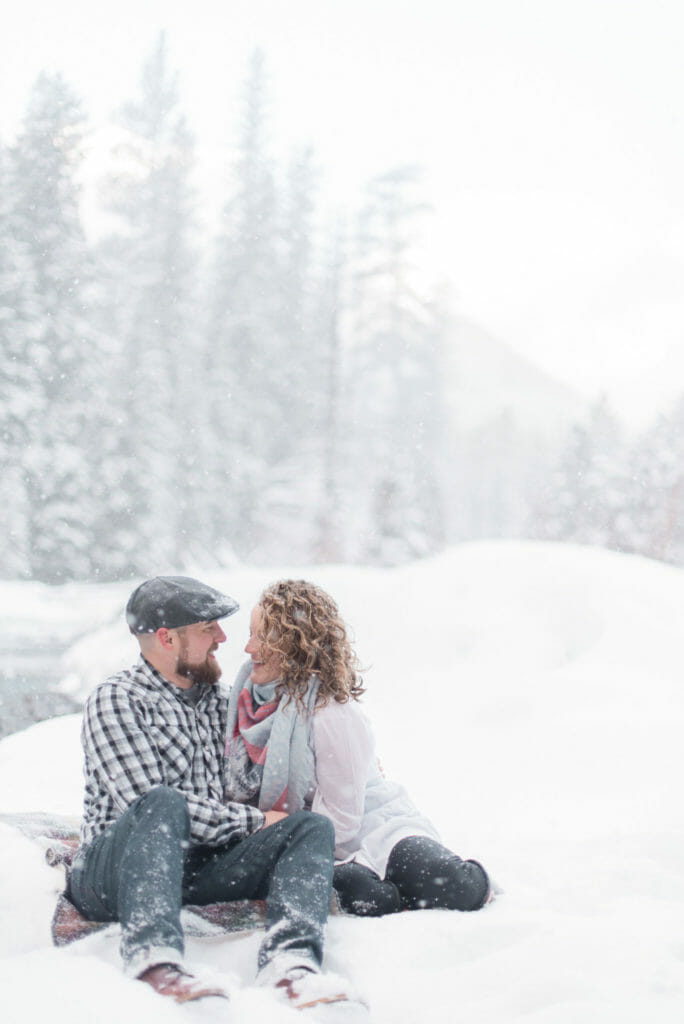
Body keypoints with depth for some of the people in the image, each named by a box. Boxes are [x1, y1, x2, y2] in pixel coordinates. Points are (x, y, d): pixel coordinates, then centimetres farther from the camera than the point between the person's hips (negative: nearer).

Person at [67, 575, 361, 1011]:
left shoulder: (217, 698, 20)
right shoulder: (115, 701, -3)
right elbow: (147, 799, -15)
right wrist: (254, 822, -12)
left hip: (197, 870, 6)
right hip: (111, 872, -6)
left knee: (312, 826, -15)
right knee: (164, 804, -36)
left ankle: (290, 959, -42)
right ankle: (155, 956, -55)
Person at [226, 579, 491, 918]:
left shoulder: (333, 714, -19)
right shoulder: (248, 699, 3)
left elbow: (342, 819, -16)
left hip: (375, 829, -4)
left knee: (460, 889, -30)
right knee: (361, 895, -35)